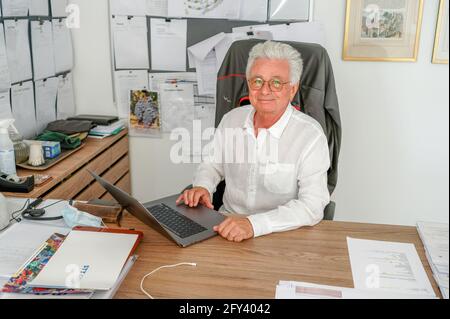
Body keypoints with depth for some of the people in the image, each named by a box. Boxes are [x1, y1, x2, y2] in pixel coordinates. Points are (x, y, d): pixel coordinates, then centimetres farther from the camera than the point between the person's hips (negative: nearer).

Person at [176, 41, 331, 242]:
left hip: (281, 234, -4)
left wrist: (255, 224, -32)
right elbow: (212, 165, 17)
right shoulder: (231, 120, 3)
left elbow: (312, 206, -20)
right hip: (227, 224, 4)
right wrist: (202, 187, -5)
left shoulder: (311, 136, -14)